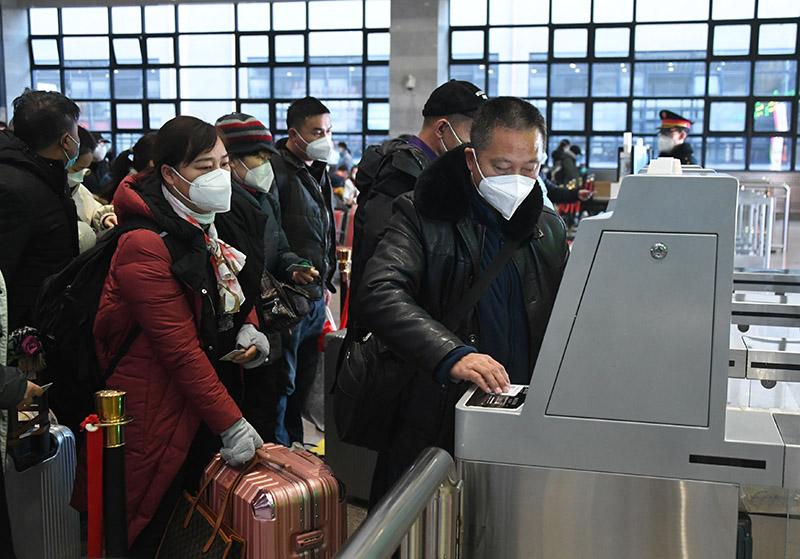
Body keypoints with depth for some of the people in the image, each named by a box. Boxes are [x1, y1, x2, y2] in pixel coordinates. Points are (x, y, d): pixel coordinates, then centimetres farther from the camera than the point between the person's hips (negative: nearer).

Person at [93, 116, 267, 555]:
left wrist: (248, 329, -1)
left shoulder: (208, 225, 4)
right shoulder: (147, 245, -23)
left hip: (201, 394, 8)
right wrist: (231, 425, -23)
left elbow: (234, 289, 21)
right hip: (156, 410, -8)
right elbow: (180, 349, -24)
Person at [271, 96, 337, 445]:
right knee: (283, 383, -1)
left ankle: (295, 445, 32)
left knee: (304, 379, 18)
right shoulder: (278, 171, -15)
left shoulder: (319, 173, 15)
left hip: (315, 296, 9)